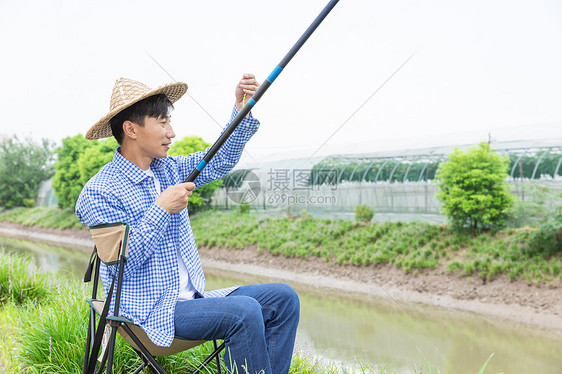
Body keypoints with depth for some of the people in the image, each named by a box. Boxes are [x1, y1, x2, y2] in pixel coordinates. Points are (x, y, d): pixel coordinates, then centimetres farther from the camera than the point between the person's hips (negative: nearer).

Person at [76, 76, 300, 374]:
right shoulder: (98, 193, -13)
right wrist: (161, 209, -20)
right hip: (151, 312, -8)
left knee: (283, 298, -5)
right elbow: (122, 264, -18)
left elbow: (219, 161, 14)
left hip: (191, 298, 8)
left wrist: (242, 109, 2)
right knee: (244, 312, -29)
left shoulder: (167, 168, 10)